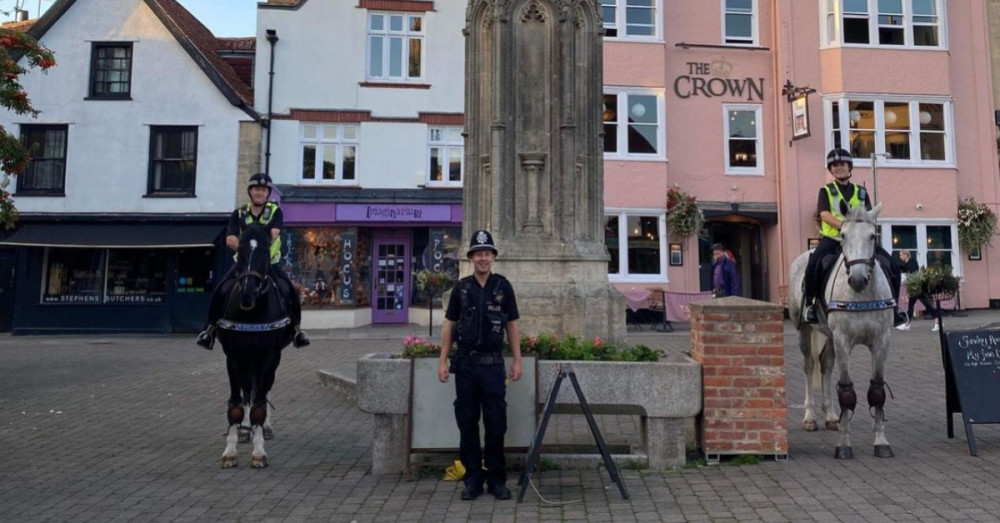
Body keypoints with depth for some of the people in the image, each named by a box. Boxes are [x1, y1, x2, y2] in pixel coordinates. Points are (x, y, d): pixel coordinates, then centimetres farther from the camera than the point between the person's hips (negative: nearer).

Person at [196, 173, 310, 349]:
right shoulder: (239, 213, 3)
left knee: (291, 291, -20)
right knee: (219, 290, -14)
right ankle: (211, 327, 5)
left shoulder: (275, 211, -1)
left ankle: (296, 328, -2)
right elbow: (230, 239, -9)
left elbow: (274, 232, -19)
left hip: (270, 262, -1)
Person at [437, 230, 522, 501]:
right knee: (467, 423, 7)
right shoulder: (461, 288, 5)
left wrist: (517, 360, 0)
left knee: (496, 424, 3)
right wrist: (443, 360, 1)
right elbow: (449, 325, 7)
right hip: (465, 364, 1)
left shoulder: (503, 287, 3)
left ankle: (496, 479, 16)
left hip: (493, 364, -1)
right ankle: (473, 478, 18)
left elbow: (512, 325, 5)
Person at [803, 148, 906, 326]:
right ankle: (809, 302, -13)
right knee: (814, 263, -32)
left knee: (890, 263, -11)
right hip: (831, 238, -3)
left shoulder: (861, 192, 17)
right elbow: (824, 214, -9)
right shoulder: (826, 190, 8)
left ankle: (893, 306, 4)